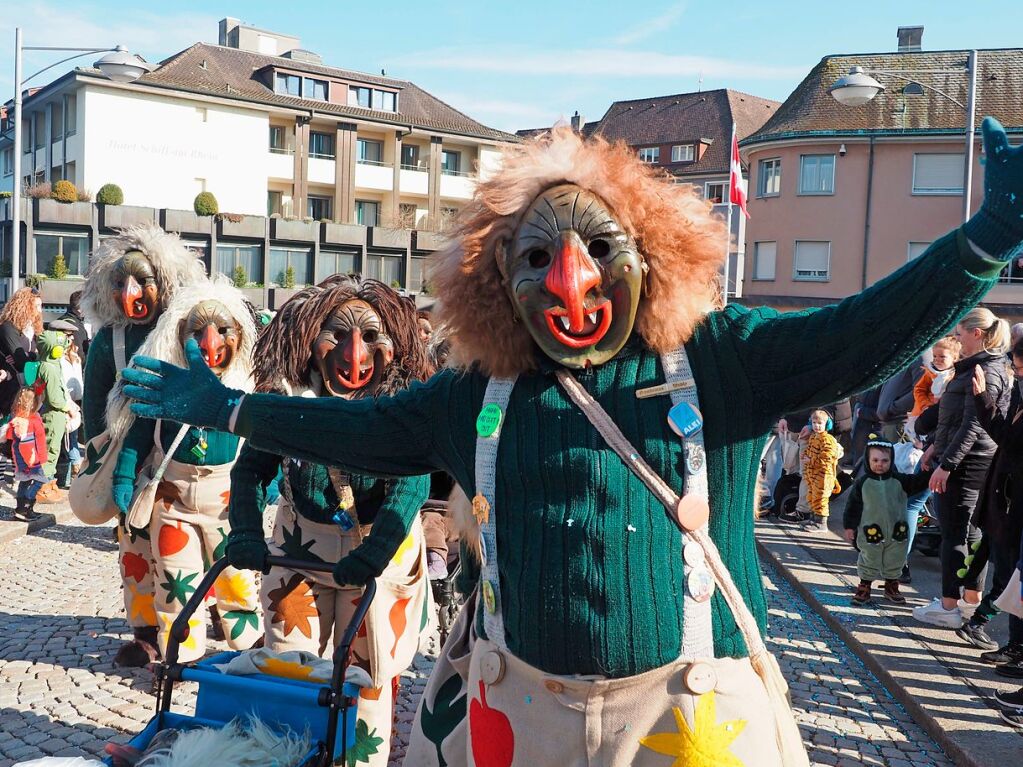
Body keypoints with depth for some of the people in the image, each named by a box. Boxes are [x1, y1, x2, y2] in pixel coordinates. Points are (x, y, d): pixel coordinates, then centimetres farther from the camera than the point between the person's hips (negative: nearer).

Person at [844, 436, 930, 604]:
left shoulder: (899, 481, 0)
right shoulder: (862, 482, -6)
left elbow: (918, 481, -3)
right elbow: (853, 505, -3)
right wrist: (849, 526, -4)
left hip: (896, 533, 3)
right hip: (870, 533, -2)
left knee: (894, 562, 14)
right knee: (868, 561, 7)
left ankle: (891, 588, 32)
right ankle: (864, 588, 21)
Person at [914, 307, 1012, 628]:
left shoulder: (986, 373, -16)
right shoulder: (976, 367, 16)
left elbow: (973, 425, -22)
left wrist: (946, 464, -23)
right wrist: (937, 446, 20)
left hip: (967, 464, -10)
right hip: (967, 463, 10)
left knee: (953, 533, -4)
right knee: (969, 531, 15)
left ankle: (949, 607, 2)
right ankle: (972, 600, 24)